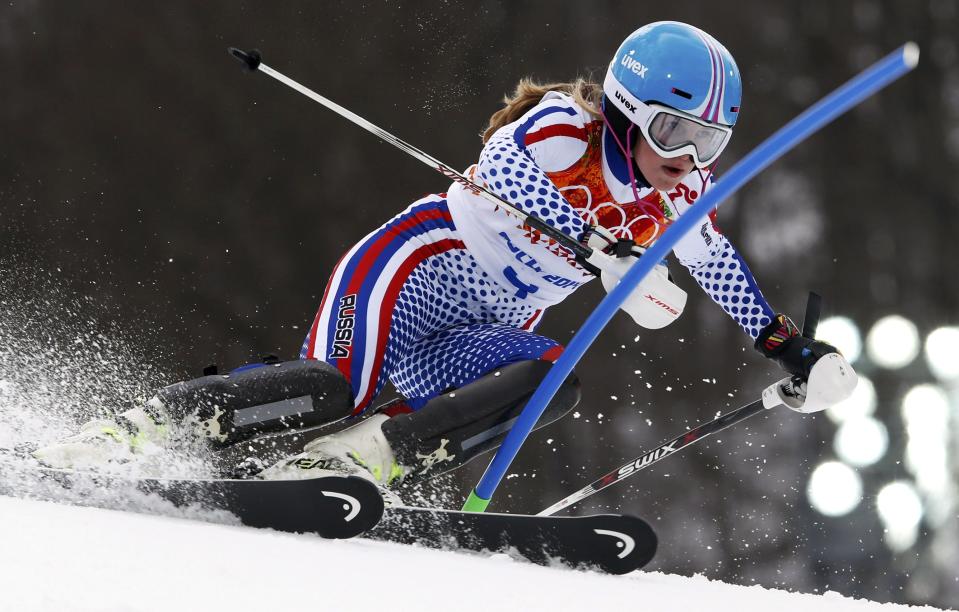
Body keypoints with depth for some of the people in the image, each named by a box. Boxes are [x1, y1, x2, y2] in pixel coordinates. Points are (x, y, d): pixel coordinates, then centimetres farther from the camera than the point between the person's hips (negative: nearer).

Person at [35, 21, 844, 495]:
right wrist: (606, 258, -44)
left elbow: (722, 269, 29)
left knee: (555, 382, -25)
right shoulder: (566, 125, -13)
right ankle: (131, 433, -25)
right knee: (337, 386, -32)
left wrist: (790, 349, 27)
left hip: (478, 340, 7)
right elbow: (508, 171, -35)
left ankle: (360, 460, -33)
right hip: (420, 269, -7)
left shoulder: (677, 194, 9)